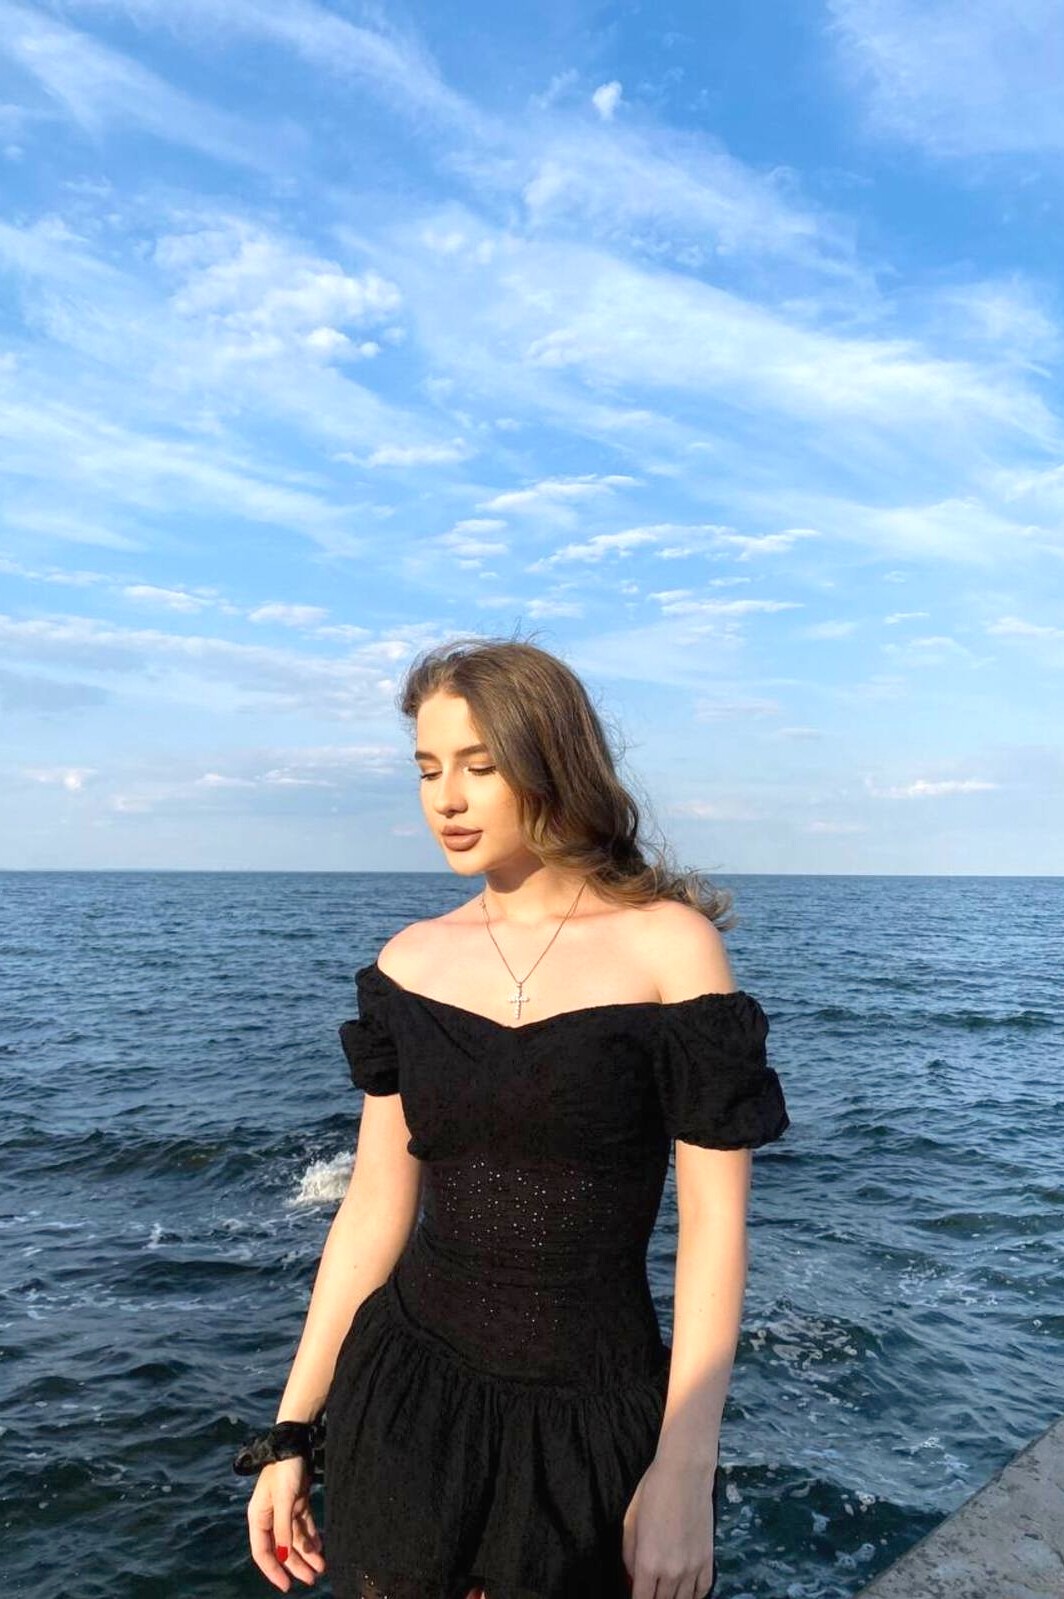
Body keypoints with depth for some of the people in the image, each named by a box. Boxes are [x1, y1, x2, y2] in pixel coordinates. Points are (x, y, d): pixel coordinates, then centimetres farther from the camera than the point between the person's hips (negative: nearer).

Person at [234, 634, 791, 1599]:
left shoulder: (669, 945, -13)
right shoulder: (412, 963, -2)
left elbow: (714, 1222, -11)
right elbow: (376, 1205, 3)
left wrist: (683, 1474, -13)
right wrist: (293, 1430, 6)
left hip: (594, 1422, -2)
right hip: (412, 1399, 3)